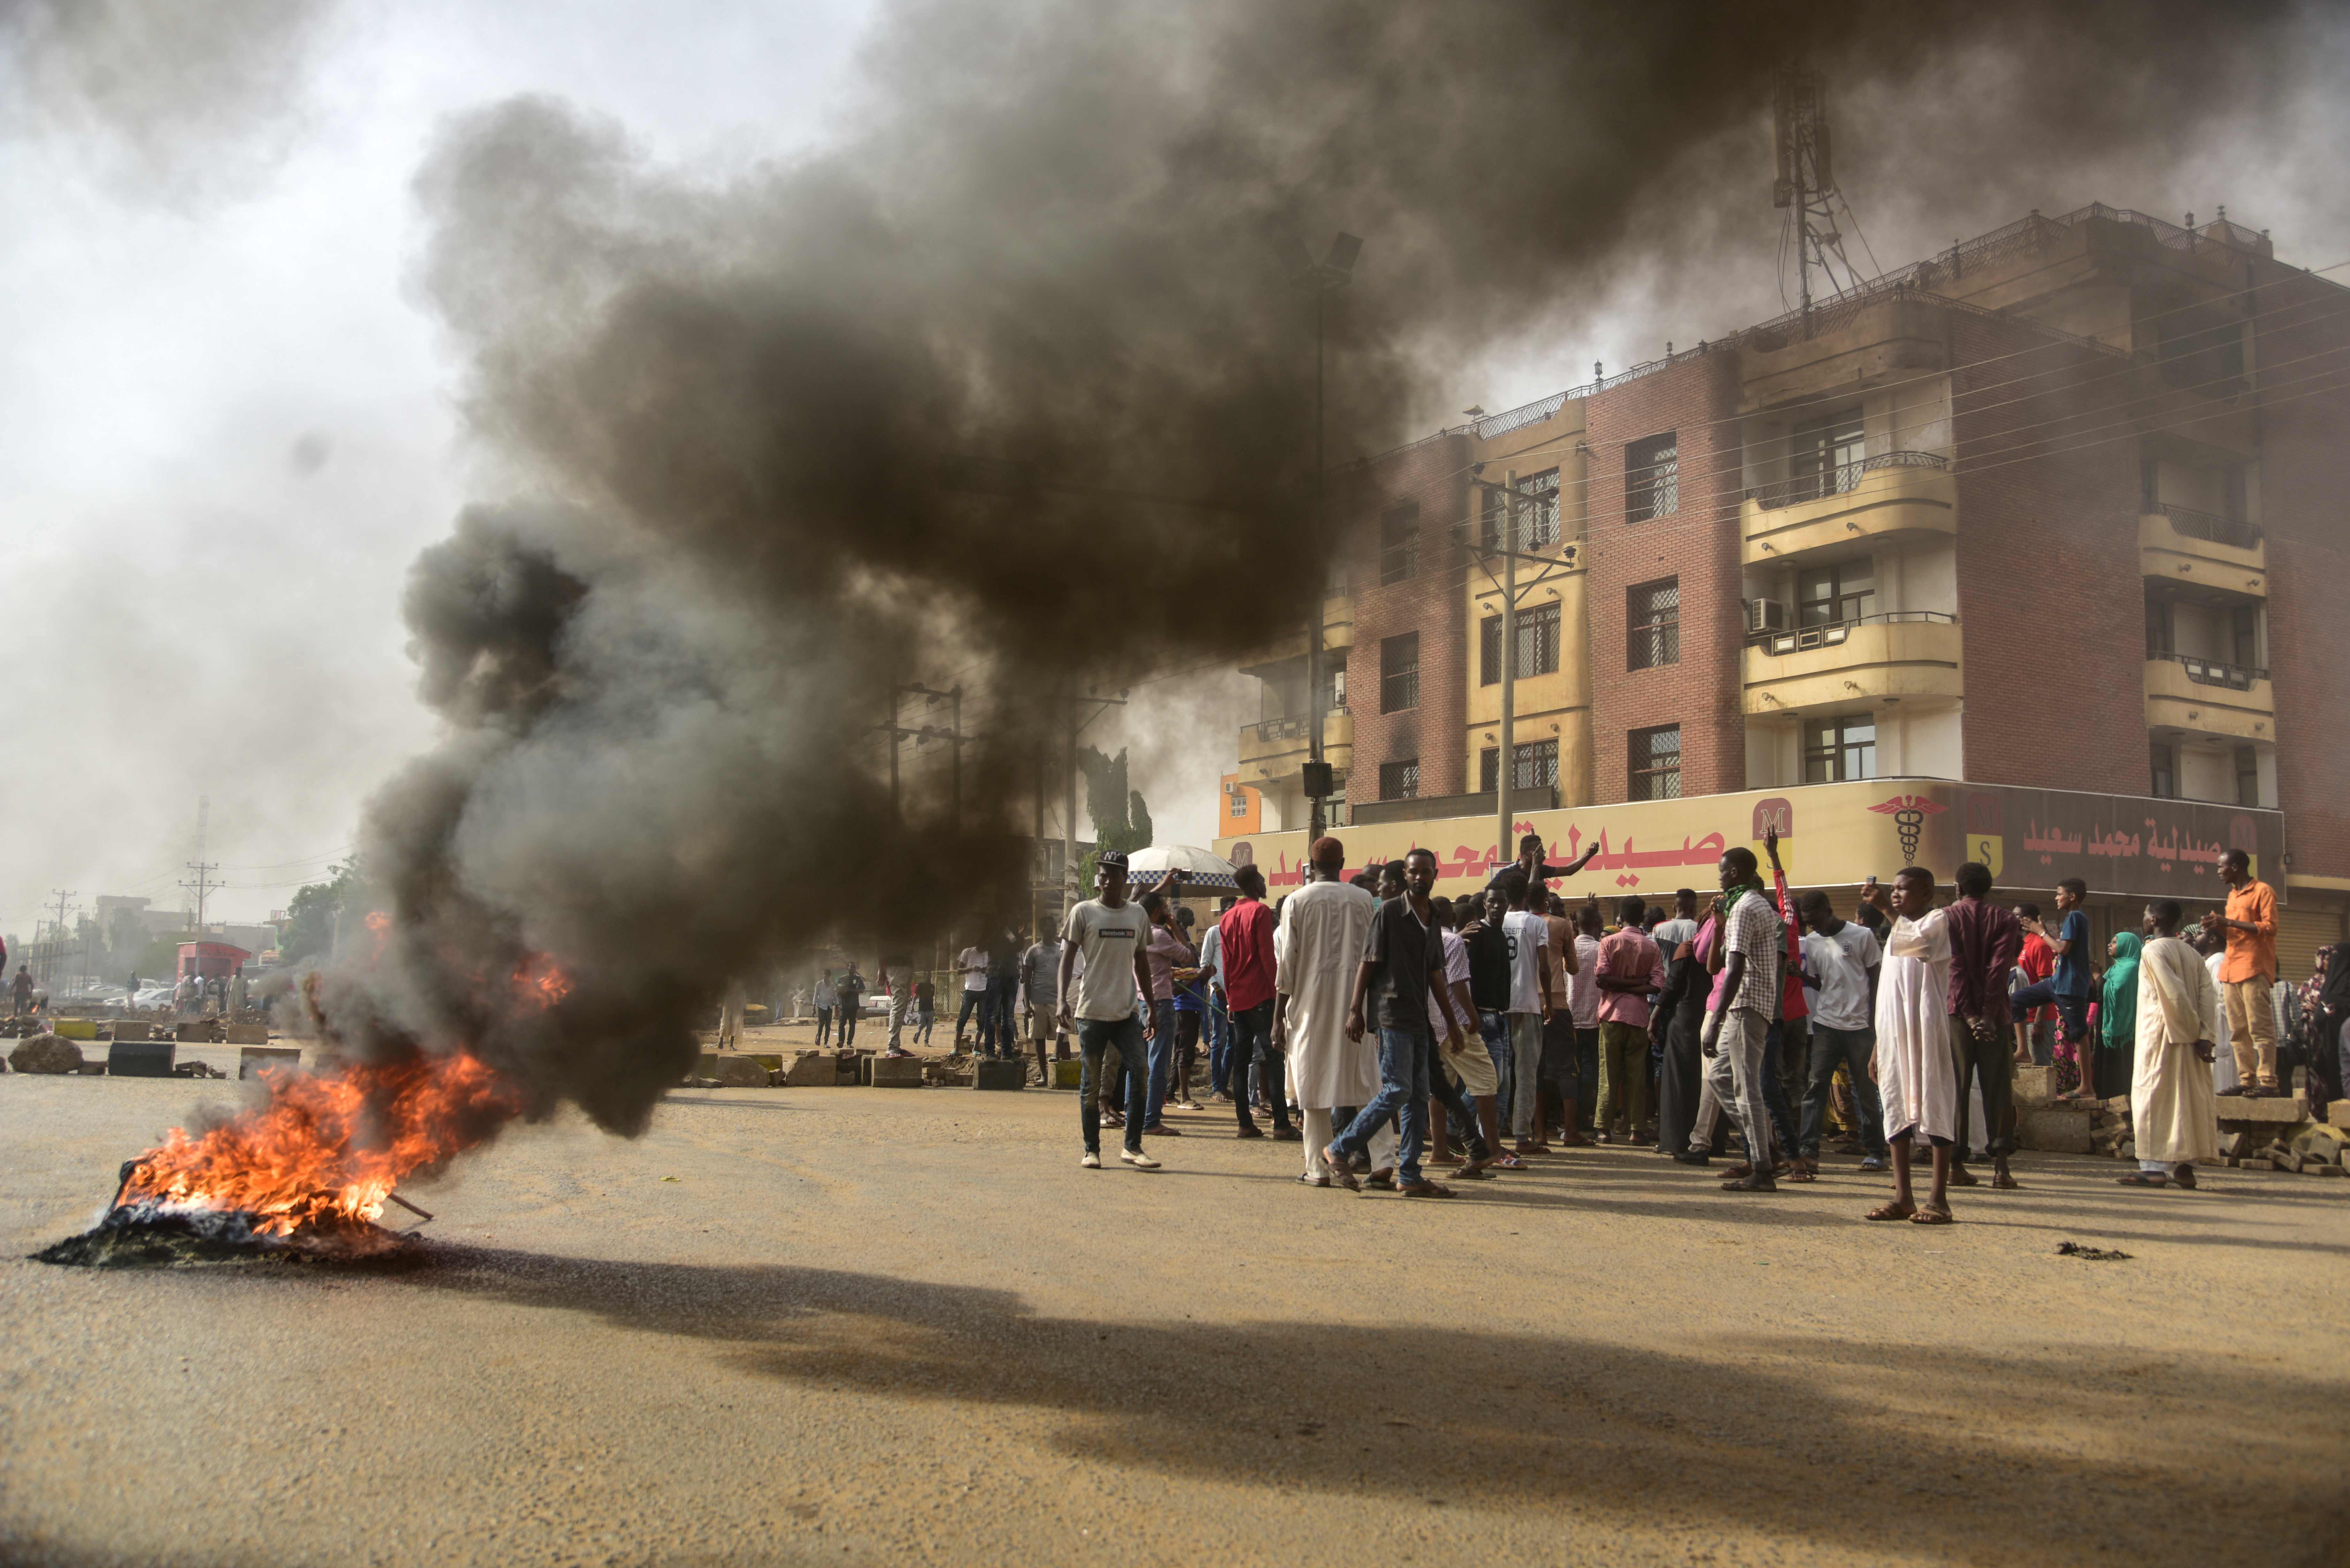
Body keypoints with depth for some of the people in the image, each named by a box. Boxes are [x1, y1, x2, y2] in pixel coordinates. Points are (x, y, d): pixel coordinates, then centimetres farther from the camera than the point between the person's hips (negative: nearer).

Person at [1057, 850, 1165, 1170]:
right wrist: (1062, 999, -17)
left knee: (1139, 1074, -8)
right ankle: (1091, 1149, 13)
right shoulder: (1083, 913, -1)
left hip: (1128, 1011, 3)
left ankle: (1133, 1147, 0)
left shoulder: (1137, 914, 11)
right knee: (1091, 1083, 4)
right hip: (1091, 1011, -3)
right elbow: (1067, 958, -3)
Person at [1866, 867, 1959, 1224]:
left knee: (1935, 1106, -5)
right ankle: (1903, 1197, 8)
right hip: (1893, 1034, 7)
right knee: (1896, 1107, 4)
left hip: (1927, 1031, -7)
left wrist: (1887, 910, -17)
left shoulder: (1938, 920, 0)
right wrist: (1876, 1048, 17)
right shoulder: (1895, 933, 22)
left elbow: (1915, 939, -27)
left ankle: (1938, 1199, -3)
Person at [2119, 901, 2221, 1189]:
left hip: (2160, 1035, -7)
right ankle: (2184, 1166, 11)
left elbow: (2174, 993, -19)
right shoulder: (2193, 954, 10)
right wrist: (2204, 1036, -5)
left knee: (2153, 1097, -4)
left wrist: (2193, 1028, -9)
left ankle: (2155, 1168, -7)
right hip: (2189, 1042, 7)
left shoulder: (2152, 951, -10)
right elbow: (2208, 995, 0)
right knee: (2185, 1098, 9)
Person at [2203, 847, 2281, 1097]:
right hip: (2231, 970, 8)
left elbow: (2270, 927, -14)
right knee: (2238, 1031, 5)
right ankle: (2247, 1082, 7)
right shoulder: (2233, 895, 22)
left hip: (2253, 969, -8)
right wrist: (2218, 925, 10)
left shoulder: (2262, 891, -3)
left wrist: (2229, 922, -16)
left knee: (2259, 1028, -11)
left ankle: (2268, 1083, -13)